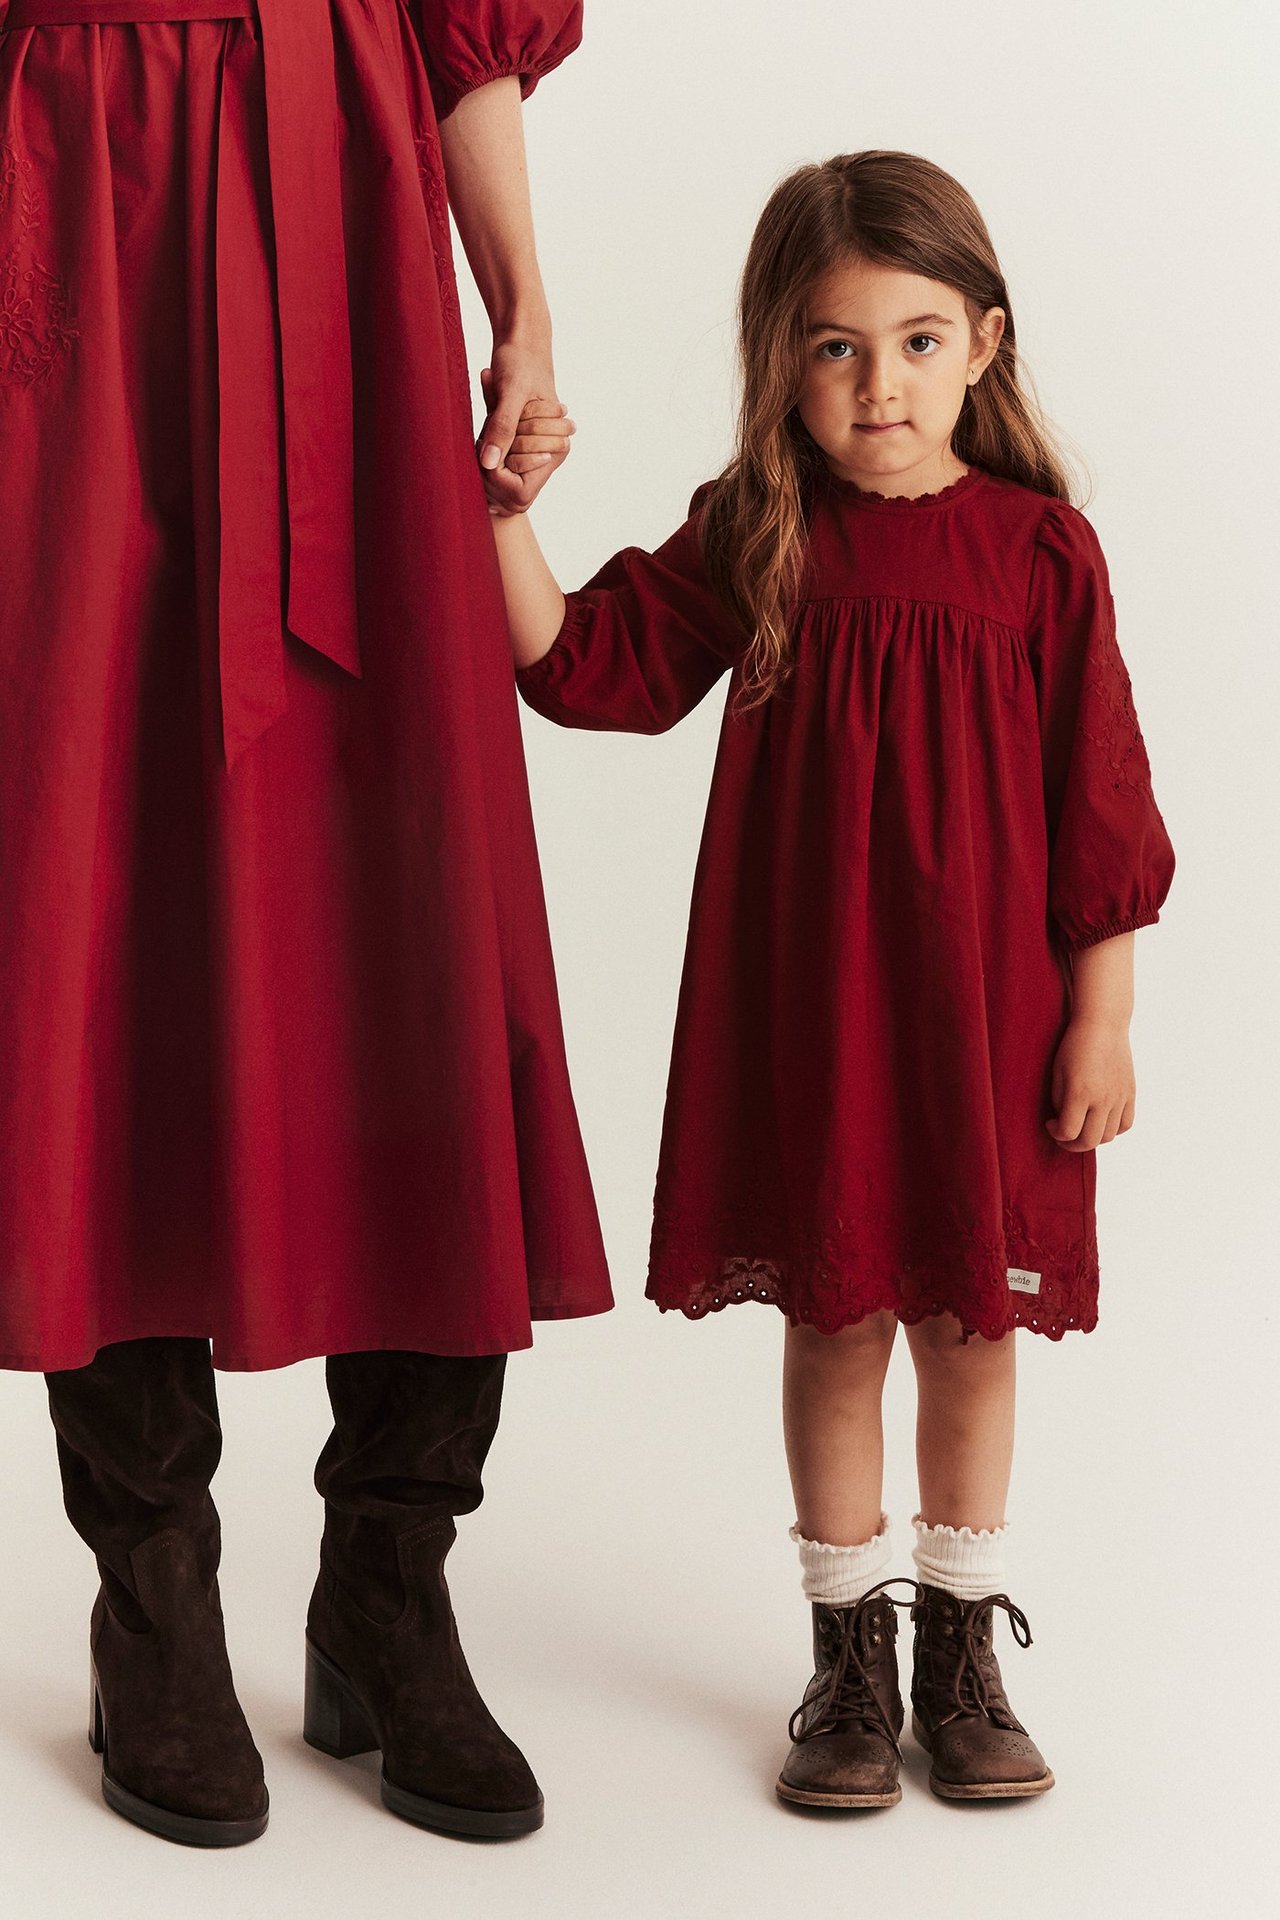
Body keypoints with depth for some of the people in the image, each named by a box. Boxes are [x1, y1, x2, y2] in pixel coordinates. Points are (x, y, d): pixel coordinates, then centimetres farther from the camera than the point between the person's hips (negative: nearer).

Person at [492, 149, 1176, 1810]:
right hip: (803, 1017, 1)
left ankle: (964, 1655, 28)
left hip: (988, 1015, -1)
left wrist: (1100, 1022, -4)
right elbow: (587, 664, 1)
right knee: (835, 1330, 9)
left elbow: (1101, 807, -3)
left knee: (970, 1334, 11)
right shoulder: (757, 544, 0)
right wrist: (509, 511, -12)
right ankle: (851, 1660, 24)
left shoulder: (1040, 550, -5)